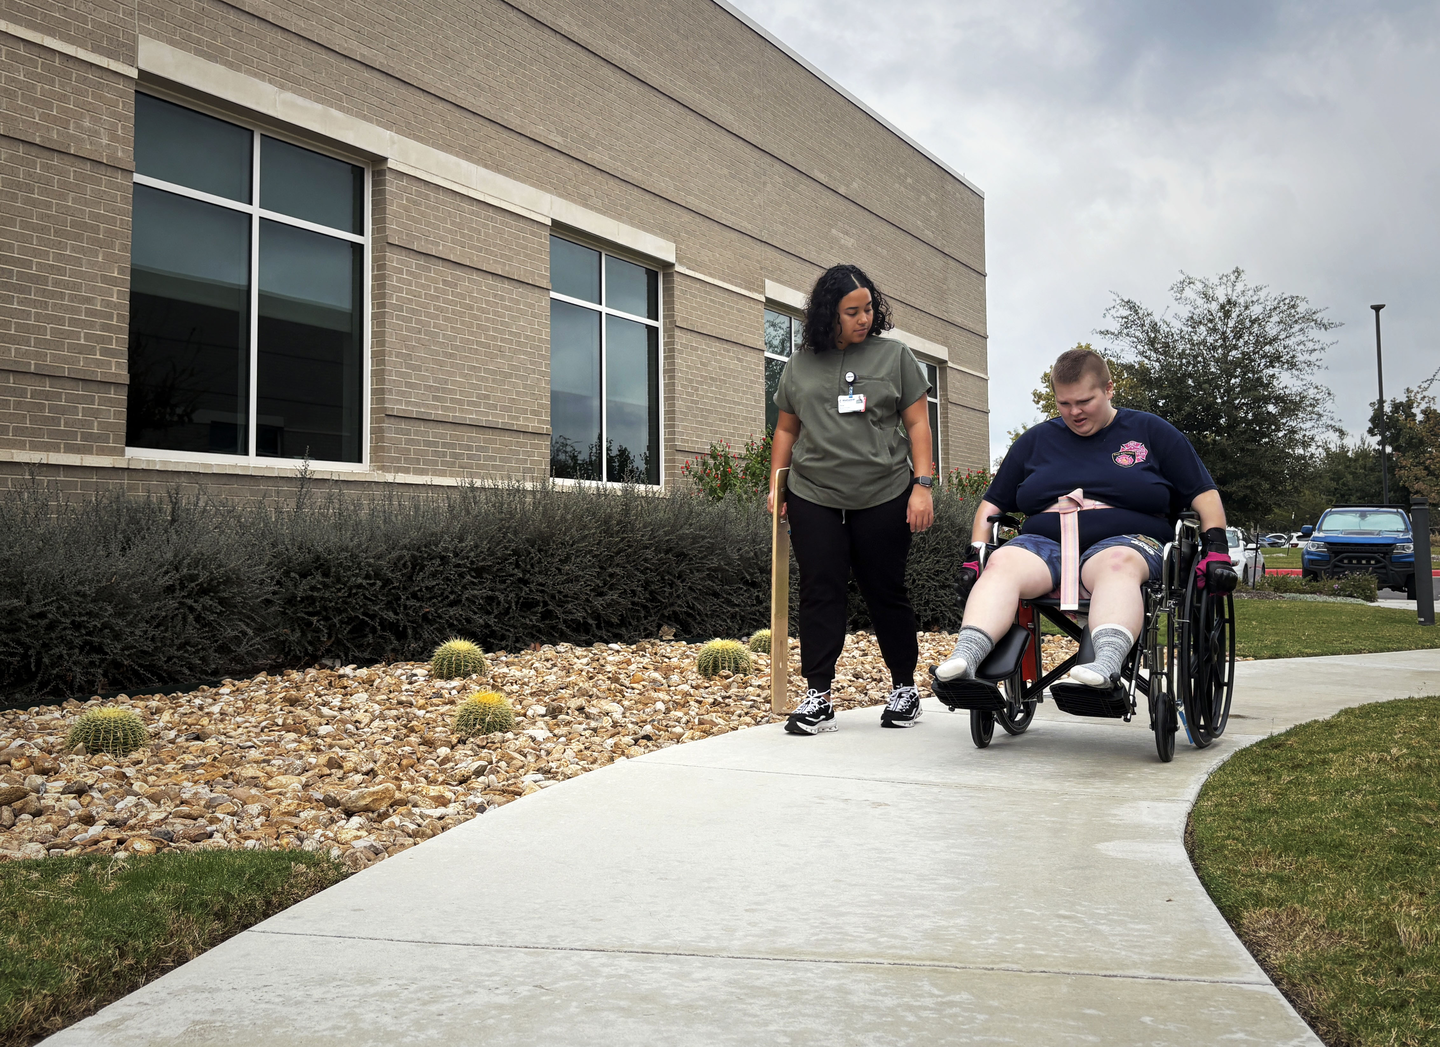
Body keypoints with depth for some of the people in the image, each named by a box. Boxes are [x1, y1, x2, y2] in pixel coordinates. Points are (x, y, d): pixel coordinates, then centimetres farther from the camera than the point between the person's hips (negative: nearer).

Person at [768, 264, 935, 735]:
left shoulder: (894, 355, 5)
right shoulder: (800, 365, 9)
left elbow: (917, 424, 3)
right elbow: (786, 430, 17)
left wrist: (922, 485, -6)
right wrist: (776, 485, 9)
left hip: (884, 499, -1)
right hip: (814, 500, 2)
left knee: (886, 592, 6)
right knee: (819, 592, -2)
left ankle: (904, 687, 21)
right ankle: (818, 698, 1)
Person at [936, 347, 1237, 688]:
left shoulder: (1152, 432, 15)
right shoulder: (1035, 440, 22)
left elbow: (1204, 494, 13)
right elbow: (992, 505, 23)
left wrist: (1216, 550, -1)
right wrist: (973, 556, 9)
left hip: (1126, 541, -2)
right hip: (1044, 542, 3)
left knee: (1117, 564, -39)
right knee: (1002, 563, -31)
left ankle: (1107, 662, -63)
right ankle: (964, 659, -52)